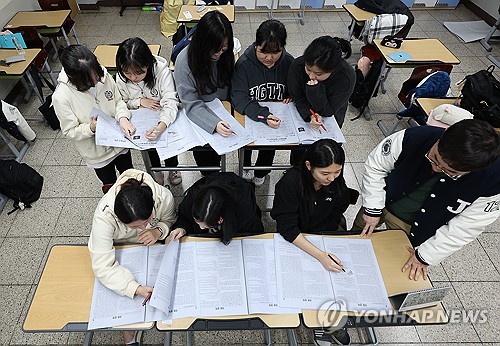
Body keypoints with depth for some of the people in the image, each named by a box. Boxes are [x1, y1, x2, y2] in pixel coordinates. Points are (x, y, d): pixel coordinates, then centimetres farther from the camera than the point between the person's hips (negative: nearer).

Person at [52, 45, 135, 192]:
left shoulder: (103, 76, -18)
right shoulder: (61, 97, -26)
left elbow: (119, 101, -4)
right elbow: (70, 132, -16)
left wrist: (122, 117, -25)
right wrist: (91, 128, -35)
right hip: (97, 153, -3)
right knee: (110, 185, 23)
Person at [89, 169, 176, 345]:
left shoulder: (164, 197, -34)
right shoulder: (104, 217, -38)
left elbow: (170, 220, -11)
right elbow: (102, 266, -35)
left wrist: (158, 231, -33)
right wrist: (137, 289, -46)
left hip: (152, 244, 1)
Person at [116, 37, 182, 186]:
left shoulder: (162, 70, -31)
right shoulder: (121, 78, -19)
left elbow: (170, 102, -37)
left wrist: (161, 126, -54)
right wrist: (140, 101, -24)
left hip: (164, 116, -2)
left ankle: (172, 167, 26)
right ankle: (156, 169, 28)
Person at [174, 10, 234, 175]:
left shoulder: (225, 54, -11)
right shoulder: (185, 61, -23)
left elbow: (230, 86, 4)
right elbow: (192, 104, -24)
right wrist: (214, 123, -39)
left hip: (223, 112, 4)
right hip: (198, 117, -3)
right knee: (204, 149, -14)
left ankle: (215, 174, 21)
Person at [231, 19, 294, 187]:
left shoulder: (289, 62, -6)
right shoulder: (244, 63, -16)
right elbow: (239, 98, -25)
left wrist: (290, 97, -12)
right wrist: (263, 116, -39)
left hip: (276, 116, 2)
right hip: (249, 114, -1)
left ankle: (261, 173, 19)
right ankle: (245, 166, 21)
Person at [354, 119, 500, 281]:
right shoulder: (413, 138, -33)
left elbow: (466, 227, -18)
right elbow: (375, 166, -17)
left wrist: (425, 255, -12)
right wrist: (373, 210, -15)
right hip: (383, 203, 2)